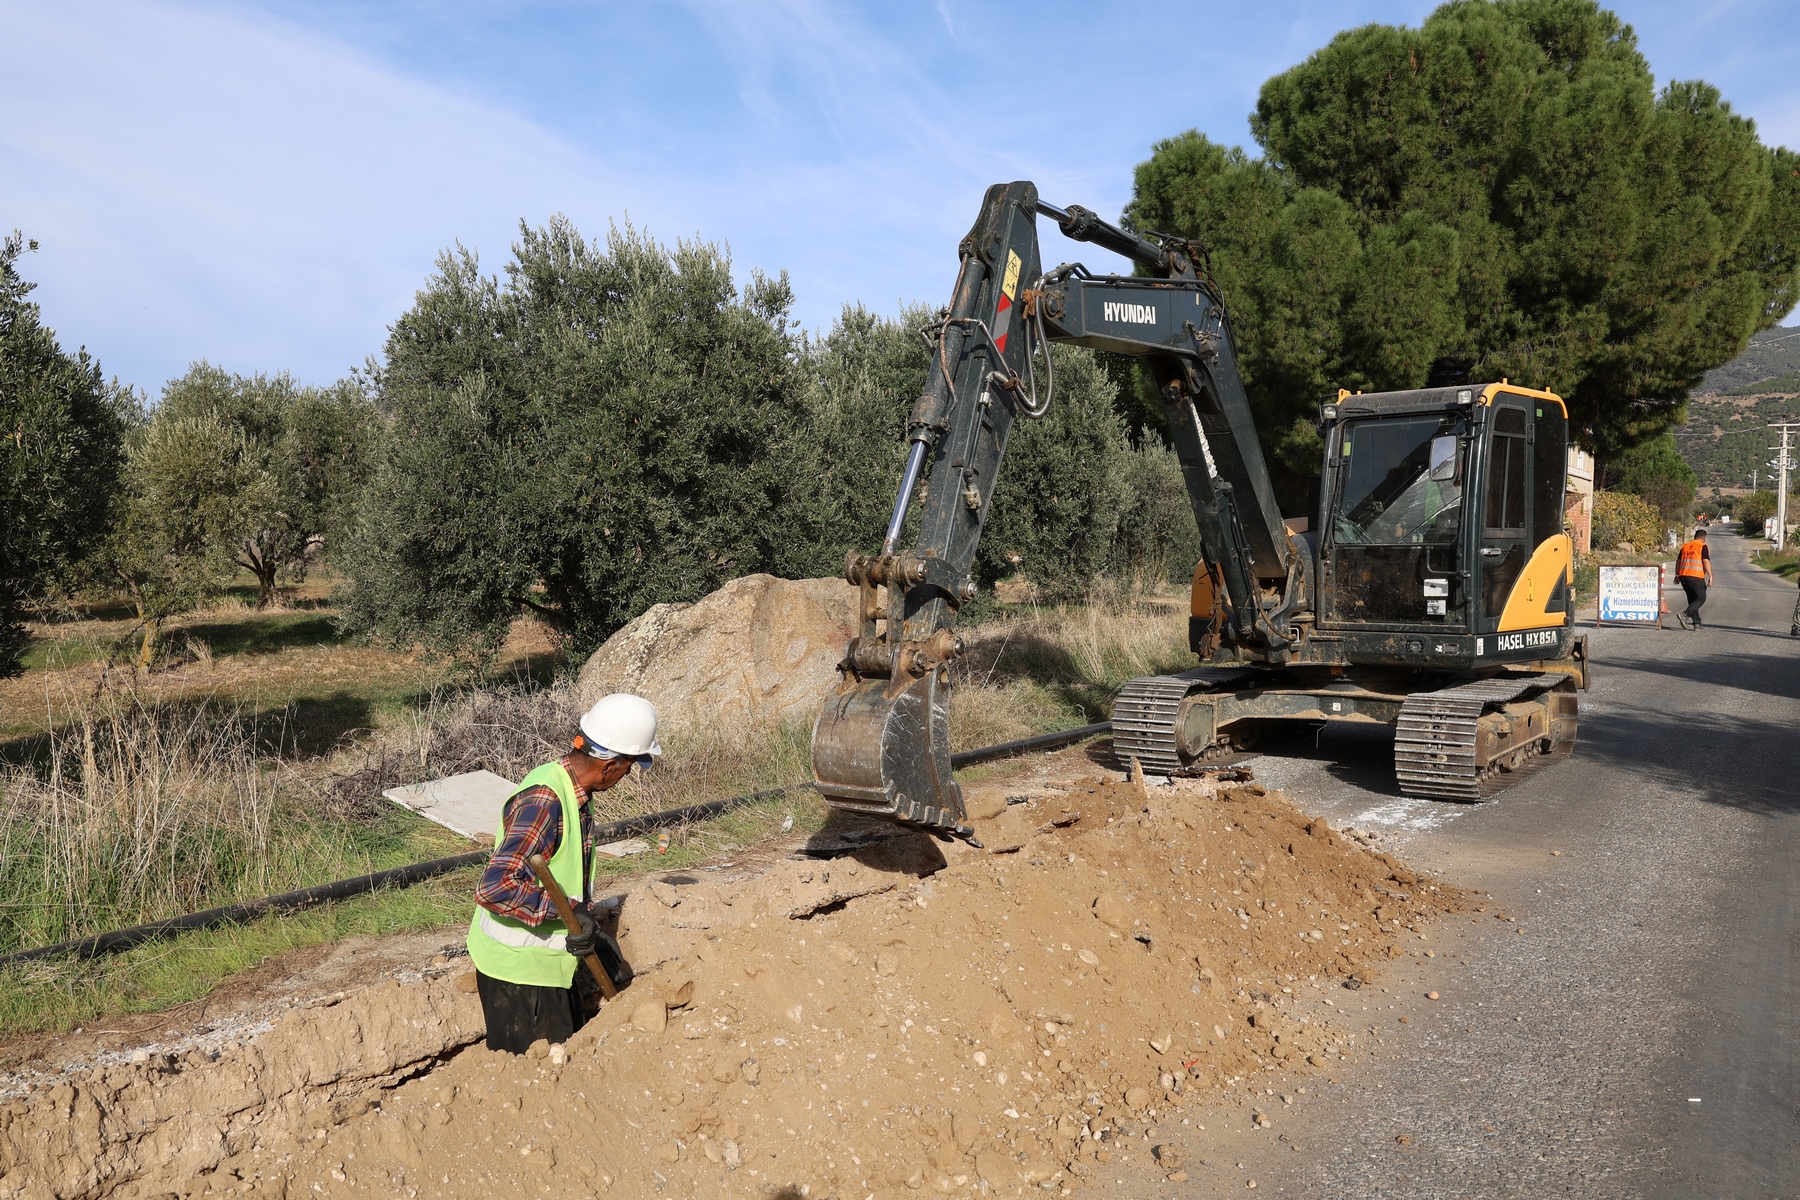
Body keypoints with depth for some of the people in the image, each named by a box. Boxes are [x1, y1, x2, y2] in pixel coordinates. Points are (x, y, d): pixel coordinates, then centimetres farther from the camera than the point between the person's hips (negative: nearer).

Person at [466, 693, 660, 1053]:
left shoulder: (572, 790, 3)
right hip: (518, 968, -9)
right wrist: (568, 909, -29)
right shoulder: (542, 801, -27)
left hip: (549, 960, 9)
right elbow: (494, 889, -34)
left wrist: (587, 929, 5)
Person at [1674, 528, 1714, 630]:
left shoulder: (1685, 546, 15)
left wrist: (1677, 575, 24)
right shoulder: (1702, 546, -3)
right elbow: (1706, 562, -11)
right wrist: (1710, 577, -11)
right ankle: (1684, 614, -18)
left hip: (1683, 576, 6)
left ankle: (1696, 622, 11)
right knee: (1701, 598, 2)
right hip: (1696, 577, -6)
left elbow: (1678, 561, 17)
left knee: (1692, 599, 13)